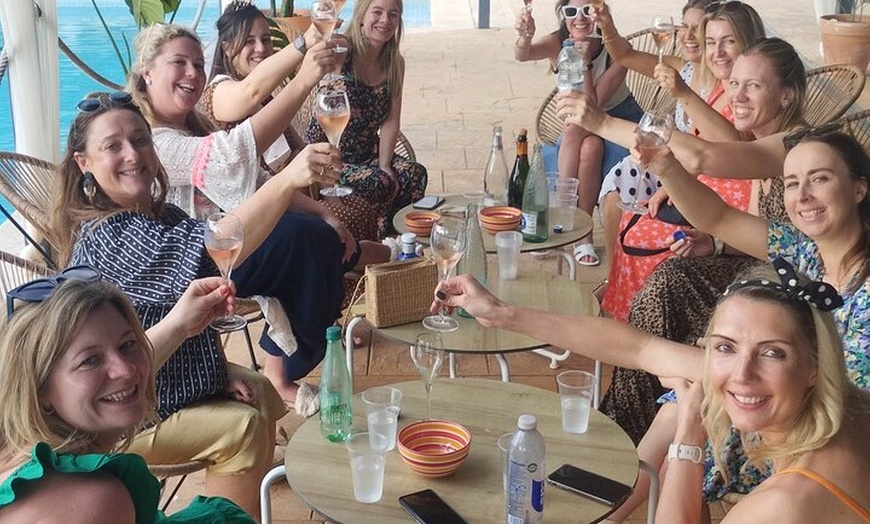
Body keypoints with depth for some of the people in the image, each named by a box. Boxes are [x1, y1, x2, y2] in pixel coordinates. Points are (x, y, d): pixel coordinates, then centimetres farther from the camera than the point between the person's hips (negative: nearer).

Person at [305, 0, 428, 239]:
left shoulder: (395, 64, 4)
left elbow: (391, 120, 1)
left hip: (367, 153, 5)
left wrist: (384, 165, -10)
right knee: (378, 183, -28)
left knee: (415, 174, -19)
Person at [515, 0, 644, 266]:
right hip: (580, 128, 3)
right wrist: (525, 37, -57)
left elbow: (593, 105, -25)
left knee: (591, 146, -33)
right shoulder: (560, 42, -13)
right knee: (581, 138, -32)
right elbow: (522, 55, -36)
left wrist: (584, 63, -33)